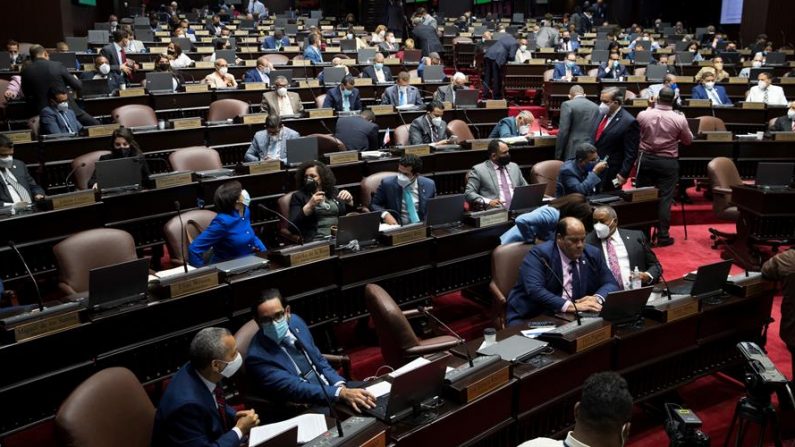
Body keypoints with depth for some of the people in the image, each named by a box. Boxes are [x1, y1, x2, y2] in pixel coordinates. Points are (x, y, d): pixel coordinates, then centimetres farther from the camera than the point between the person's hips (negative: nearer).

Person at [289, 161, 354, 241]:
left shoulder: (334, 192, 19)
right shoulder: (298, 196, 9)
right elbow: (294, 225, -4)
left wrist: (349, 201, -1)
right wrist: (310, 205, -16)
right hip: (317, 240, -4)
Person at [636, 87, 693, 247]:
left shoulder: (643, 115, -8)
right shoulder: (679, 119, -10)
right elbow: (688, 141, 3)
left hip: (646, 159, 2)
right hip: (668, 162, -1)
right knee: (665, 199, 3)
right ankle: (663, 236, 5)